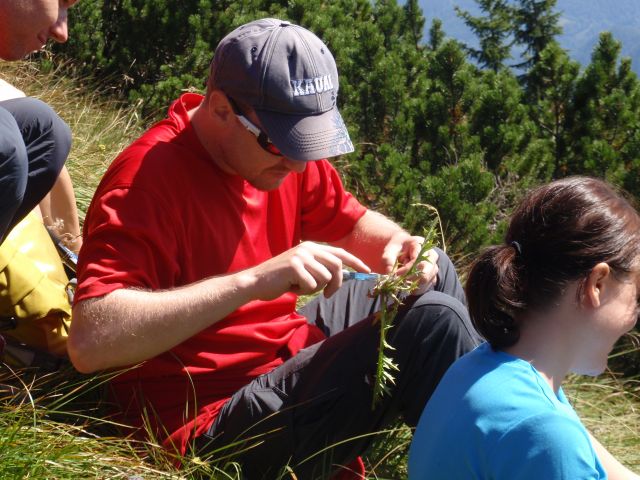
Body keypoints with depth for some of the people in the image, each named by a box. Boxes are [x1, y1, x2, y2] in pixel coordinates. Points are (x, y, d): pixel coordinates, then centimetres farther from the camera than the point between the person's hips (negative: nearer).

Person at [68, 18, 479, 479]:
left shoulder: (280, 147, -2)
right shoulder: (148, 178, -25)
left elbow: (351, 222, 14)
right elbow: (89, 341, -36)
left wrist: (396, 245, -11)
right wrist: (253, 281, -39)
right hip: (216, 417, -9)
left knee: (435, 275, 17)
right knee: (433, 323, -20)